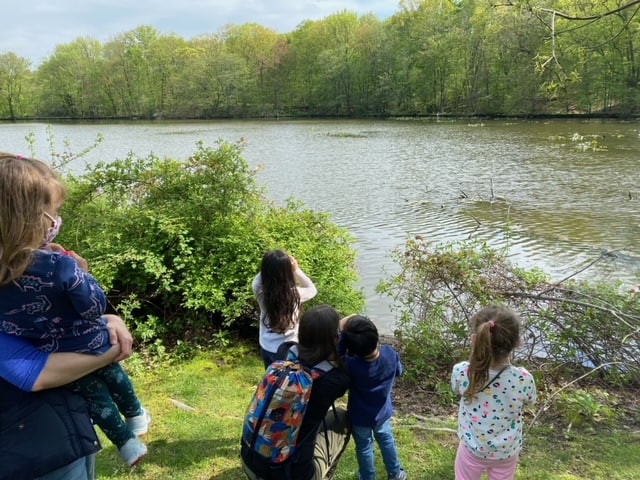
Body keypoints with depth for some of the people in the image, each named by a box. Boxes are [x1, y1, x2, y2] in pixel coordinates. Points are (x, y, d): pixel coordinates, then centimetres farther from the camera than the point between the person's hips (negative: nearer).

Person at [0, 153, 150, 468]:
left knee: (94, 395, 29)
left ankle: (127, 445, 44)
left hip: (55, 360, 3)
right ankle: (136, 417, 58)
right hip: (91, 346, -3)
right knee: (113, 377, 31)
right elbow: (96, 307, -24)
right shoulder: (58, 266, -36)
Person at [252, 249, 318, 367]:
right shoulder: (295, 293, -25)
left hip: (266, 348, 3)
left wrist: (269, 266, -7)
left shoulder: (260, 291, -18)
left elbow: (256, 281, 8)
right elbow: (312, 290, -2)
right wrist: (296, 270, -7)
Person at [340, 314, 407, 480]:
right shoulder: (390, 354, -27)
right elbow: (398, 371, -5)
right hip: (383, 412, 3)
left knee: (364, 448, 23)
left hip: (360, 418, -3)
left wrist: (341, 330, -31)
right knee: (386, 440, 30)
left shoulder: (350, 364, -39)